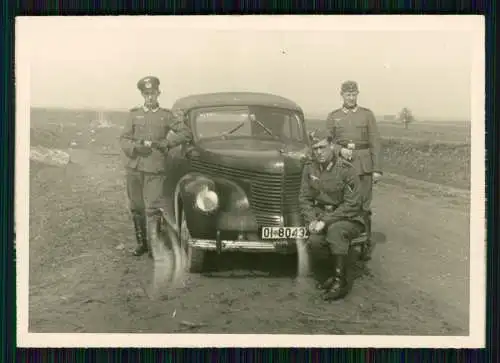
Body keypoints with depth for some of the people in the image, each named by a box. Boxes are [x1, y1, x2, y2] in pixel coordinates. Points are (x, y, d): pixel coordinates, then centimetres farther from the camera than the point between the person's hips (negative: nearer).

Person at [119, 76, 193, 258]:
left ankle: (154, 246, -4)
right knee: (136, 208, 9)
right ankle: (142, 243, 22)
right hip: (134, 168, 3)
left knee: (152, 209, -9)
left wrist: (164, 143, -7)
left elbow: (186, 133, 0)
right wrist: (135, 147, -12)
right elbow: (124, 139, 8)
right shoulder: (134, 114, 11)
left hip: (155, 169, -3)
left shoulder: (166, 115, 5)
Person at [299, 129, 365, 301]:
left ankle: (341, 281, -23)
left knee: (335, 230, -37)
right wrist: (312, 220, -11)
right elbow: (304, 198, 7)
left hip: (348, 219, -4)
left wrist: (325, 221, -22)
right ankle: (330, 273, 2)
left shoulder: (346, 170, -14)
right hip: (321, 216, 4)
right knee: (315, 241, -27)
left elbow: (352, 205, -17)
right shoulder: (309, 168, 2)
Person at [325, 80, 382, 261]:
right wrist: (340, 150, -14)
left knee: (364, 206, -1)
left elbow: (375, 142, 2)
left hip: (363, 166, -1)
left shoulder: (367, 114, 6)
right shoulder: (333, 117, 9)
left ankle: (366, 246, 9)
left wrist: (377, 169, -4)